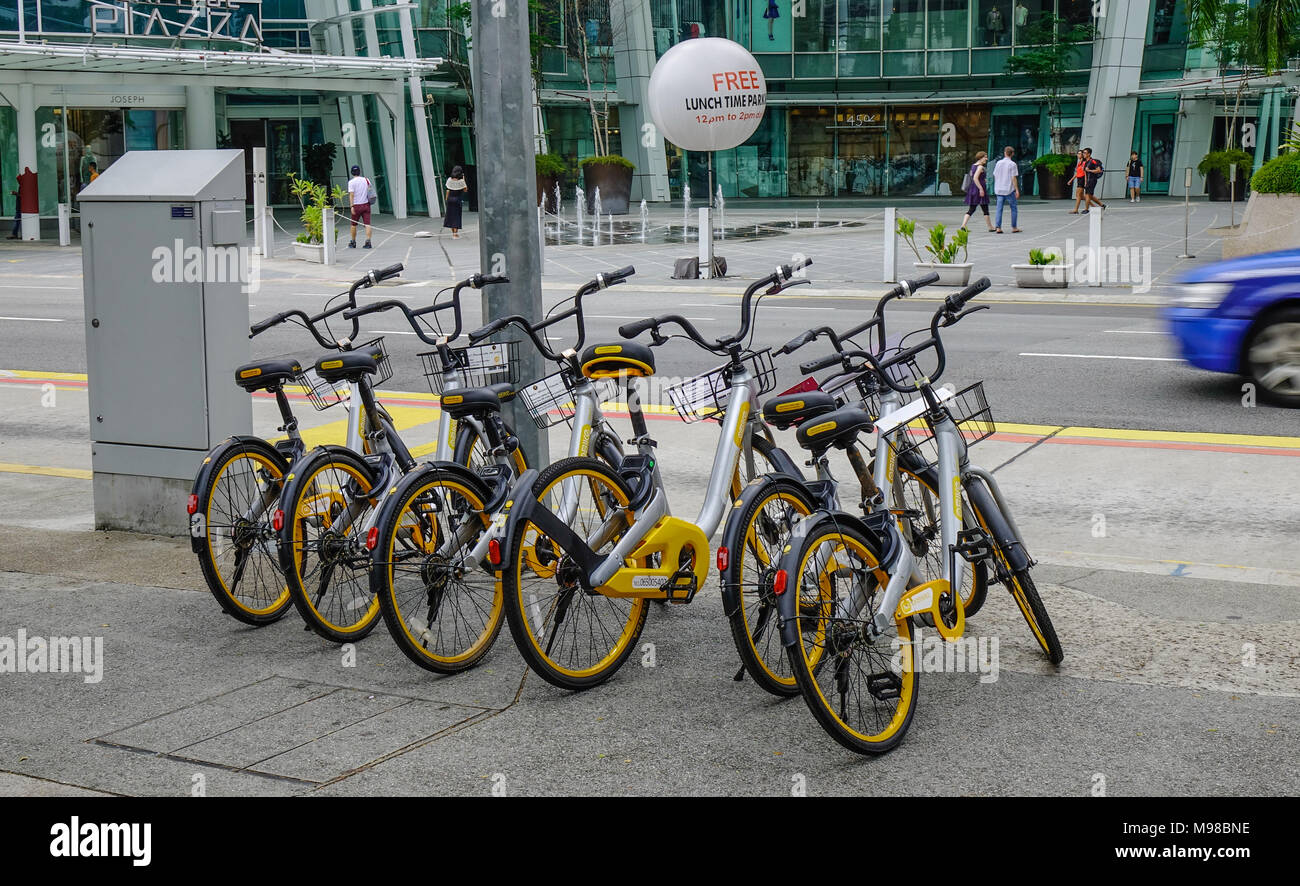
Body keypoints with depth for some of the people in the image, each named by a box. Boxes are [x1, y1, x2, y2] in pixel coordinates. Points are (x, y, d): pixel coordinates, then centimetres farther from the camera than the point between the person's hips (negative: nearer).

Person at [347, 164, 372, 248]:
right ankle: (368, 241, -14)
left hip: (357, 205, -3)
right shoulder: (366, 180, 5)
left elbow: (351, 195, -13)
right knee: (367, 224, -3)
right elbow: (370, 189, 20)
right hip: (366, 204, 3)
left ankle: (353, 242, 20)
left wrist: (351, 206, -15)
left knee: (354, 224, 12)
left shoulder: (351, 182, -7)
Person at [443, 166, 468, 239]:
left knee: (450, 215, 14)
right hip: (457, 199, -4)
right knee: (456, 216, 2)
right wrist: (464, 180, -1)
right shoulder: (461, 181, -12)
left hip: (450, 198, 4)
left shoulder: (449, 180, -1)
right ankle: (455, 234, 0)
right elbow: (465, 190, -2)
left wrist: (447, 199, 13)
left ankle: (453, 232, 22)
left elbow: (448, 190, 3)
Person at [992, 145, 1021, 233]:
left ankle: (998, 228, -2)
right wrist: (1017, 190, -7)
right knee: (1014, 208, 8)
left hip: (999, 190, 4)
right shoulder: (1012, 164, -9)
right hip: (1009, 190, -4)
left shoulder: (999, 163, 3)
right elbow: (1014, 178, -12)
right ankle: (1014, 228, 8)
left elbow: (995, 176, 9)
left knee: (999, 209, 5)